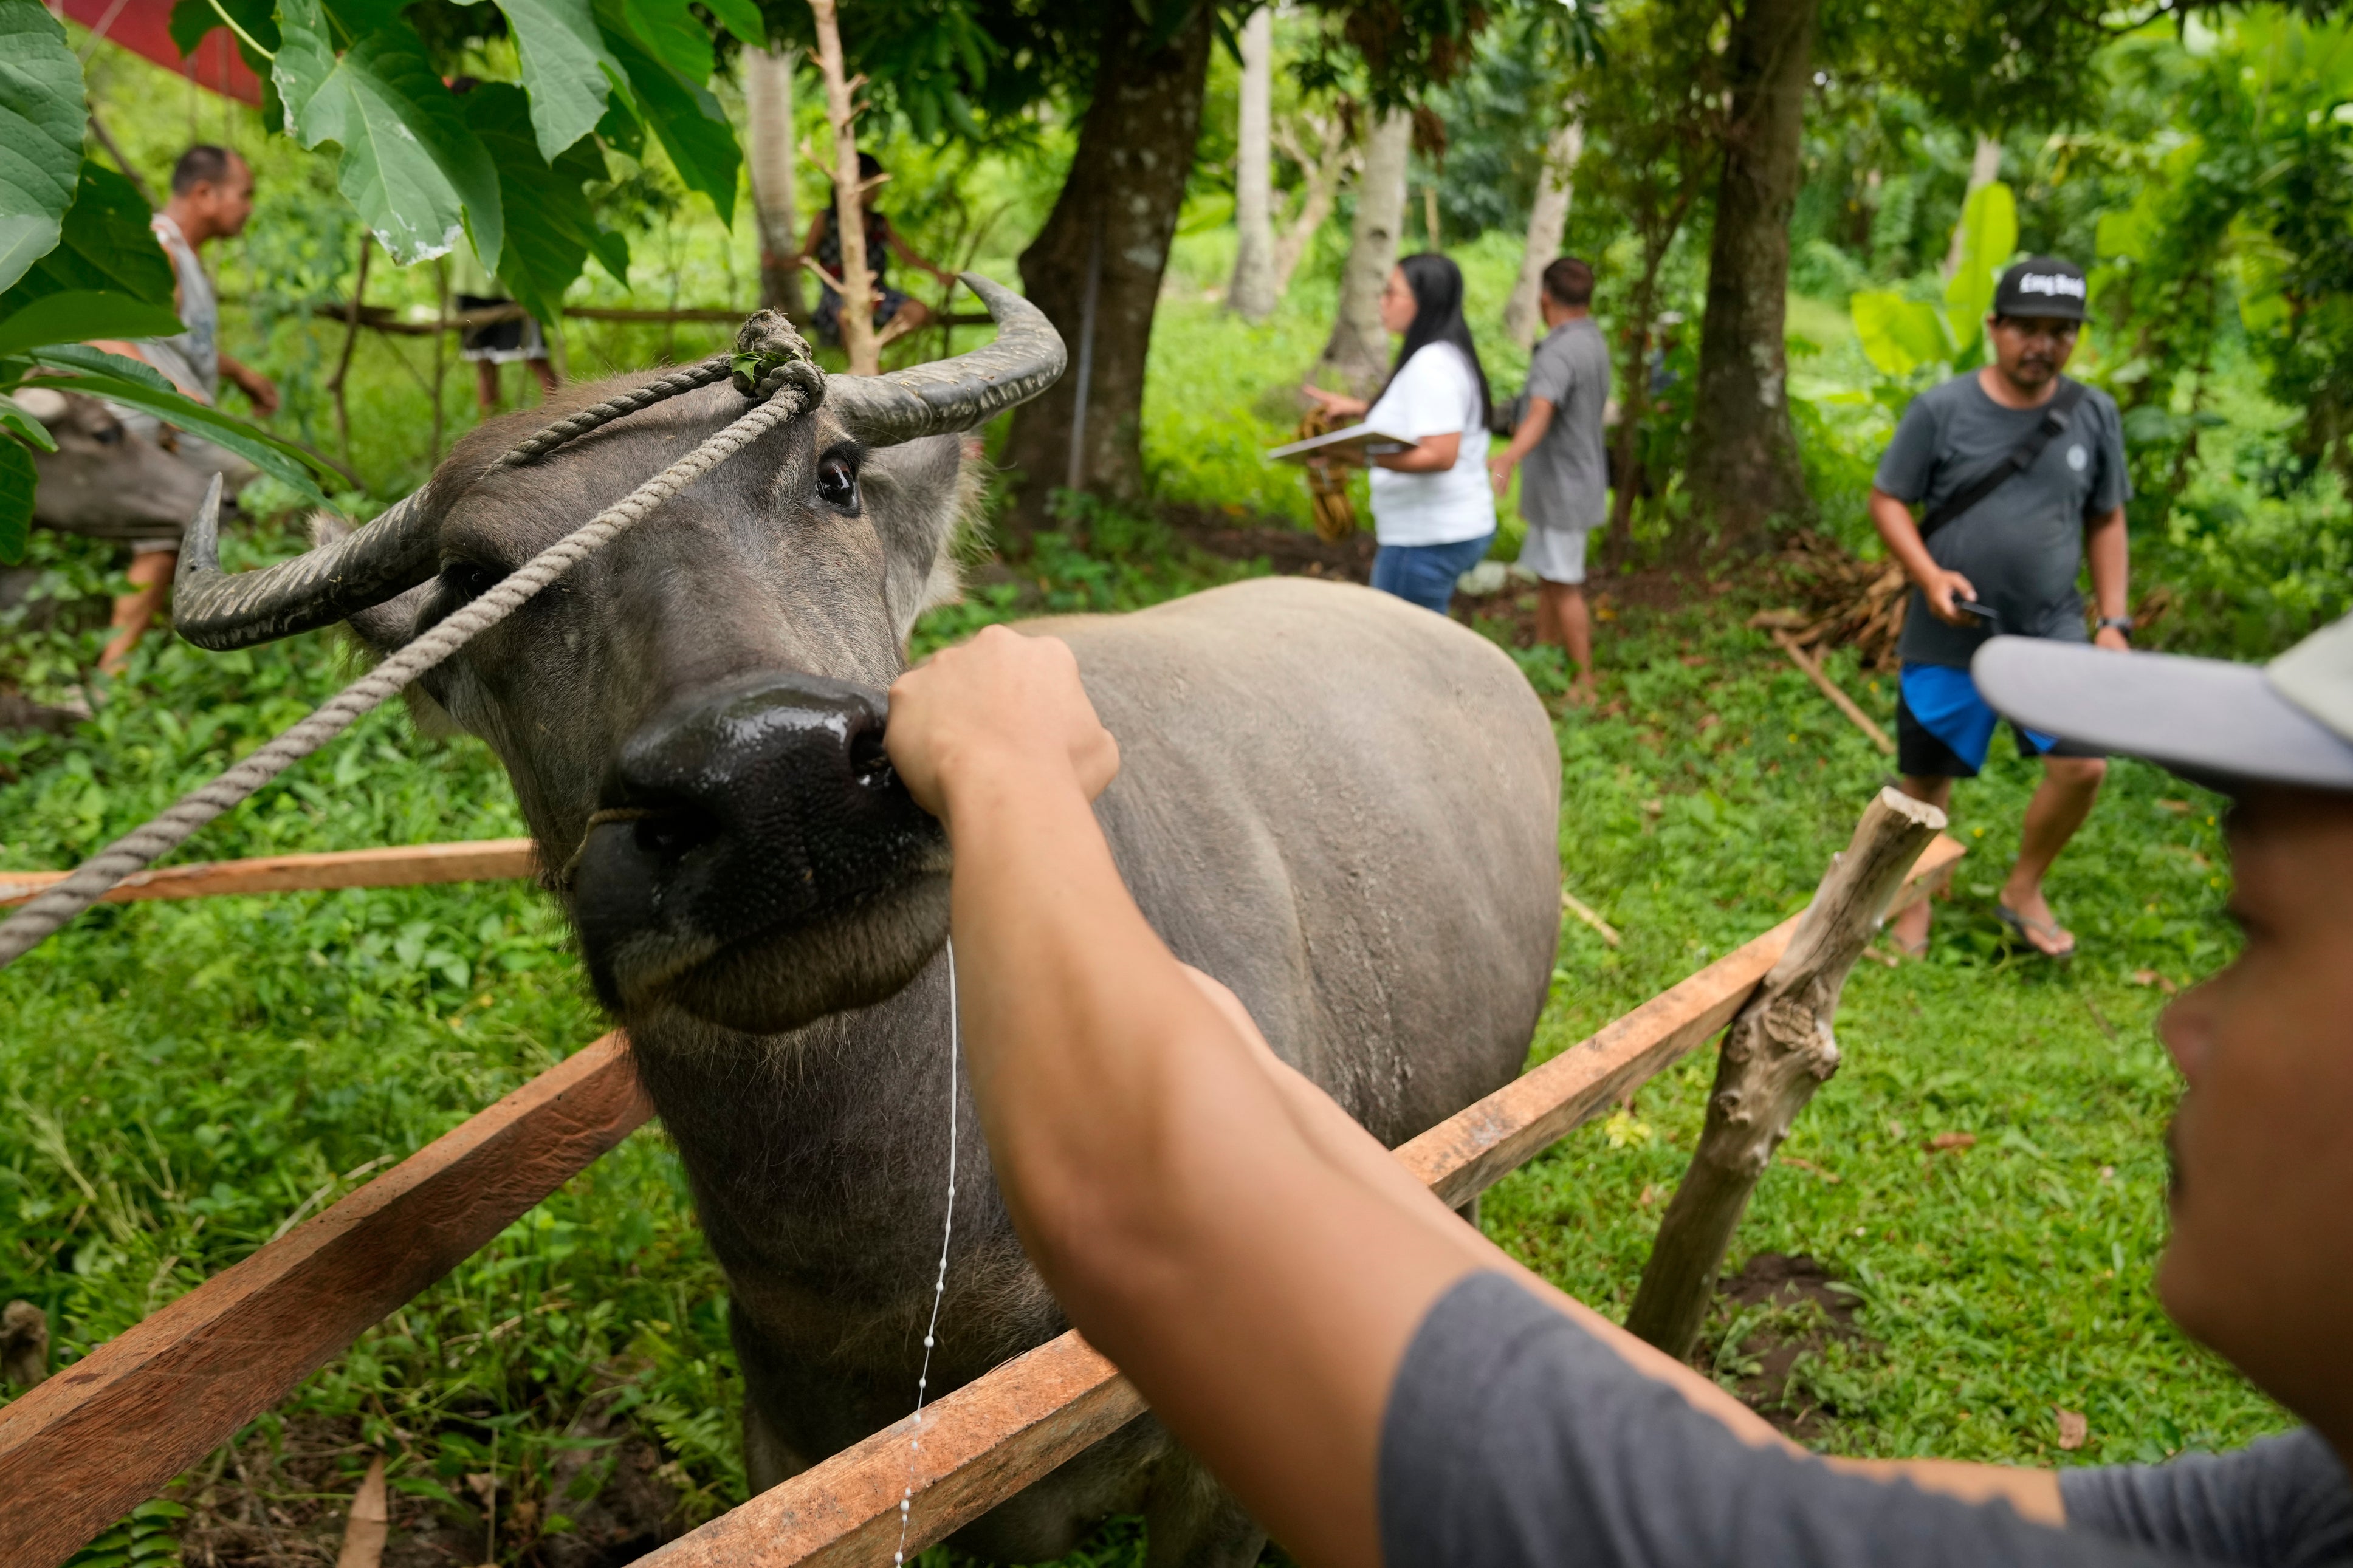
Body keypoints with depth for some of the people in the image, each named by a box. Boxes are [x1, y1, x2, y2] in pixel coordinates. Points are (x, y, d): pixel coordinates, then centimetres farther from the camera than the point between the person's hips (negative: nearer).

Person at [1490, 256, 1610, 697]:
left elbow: (1540, 414, -40)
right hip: (1563, 483, 9)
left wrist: (1508, 458, -57)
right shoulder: (1594, 342, 10)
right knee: (1548, 577, 15)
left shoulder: (1558, 354, -22)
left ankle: (1583, 685, 5)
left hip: (1562, 487, -9)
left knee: (1564, 585, -2)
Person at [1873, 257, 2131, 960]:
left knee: (2083, 764, -11)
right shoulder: (1940, 410, -9)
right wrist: (1929, 576, -18)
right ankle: (1915, 902, 31)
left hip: (2051, 630, 2)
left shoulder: (2094, 415, 1)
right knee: (1927, 779, 8)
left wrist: (2113, 621, 3)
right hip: (1949, 637, -2)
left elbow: (2106, 523, 9)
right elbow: (1888, 501, -3)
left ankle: (2024, 890, 14)